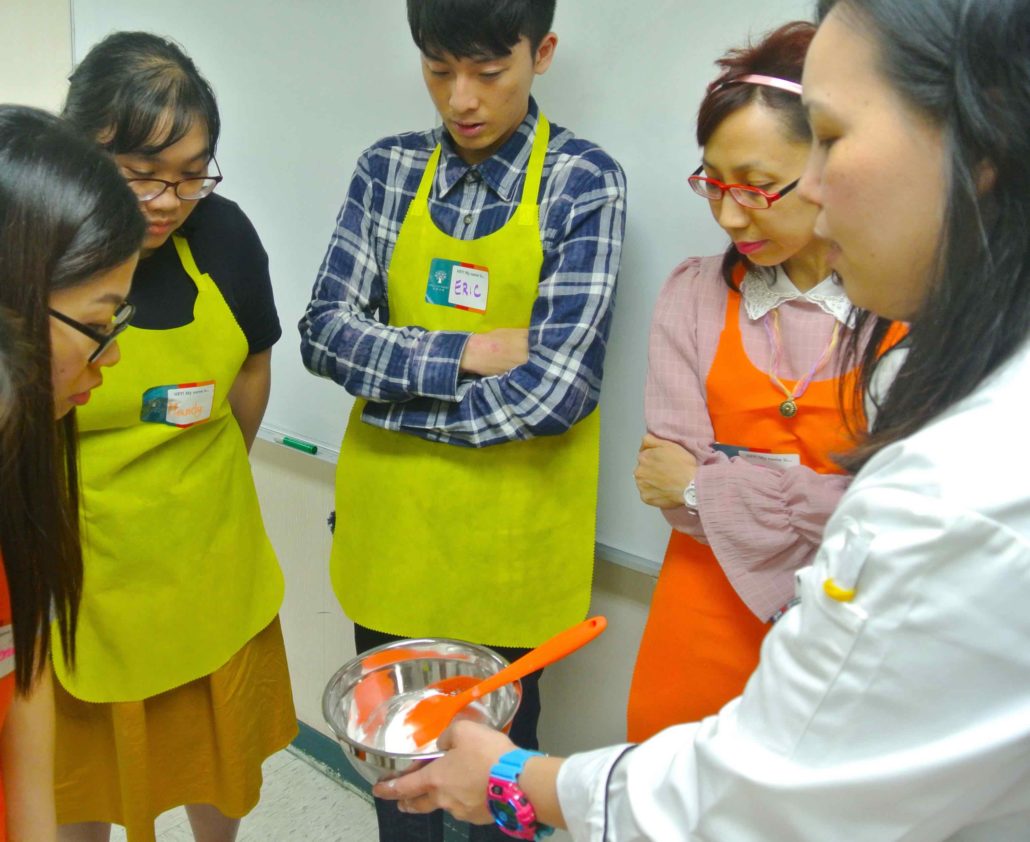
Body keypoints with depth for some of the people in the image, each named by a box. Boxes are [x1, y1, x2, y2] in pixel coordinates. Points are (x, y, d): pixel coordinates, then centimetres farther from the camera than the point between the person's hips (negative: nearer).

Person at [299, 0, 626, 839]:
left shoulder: (585, 182, -11)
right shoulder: (389, 169, 2)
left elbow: (553, 390, -18)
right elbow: (325, 331, -5)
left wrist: (389, 391, -11)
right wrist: (467, 355, -17)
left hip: (509, 533, -3)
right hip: (393, 520, 4)